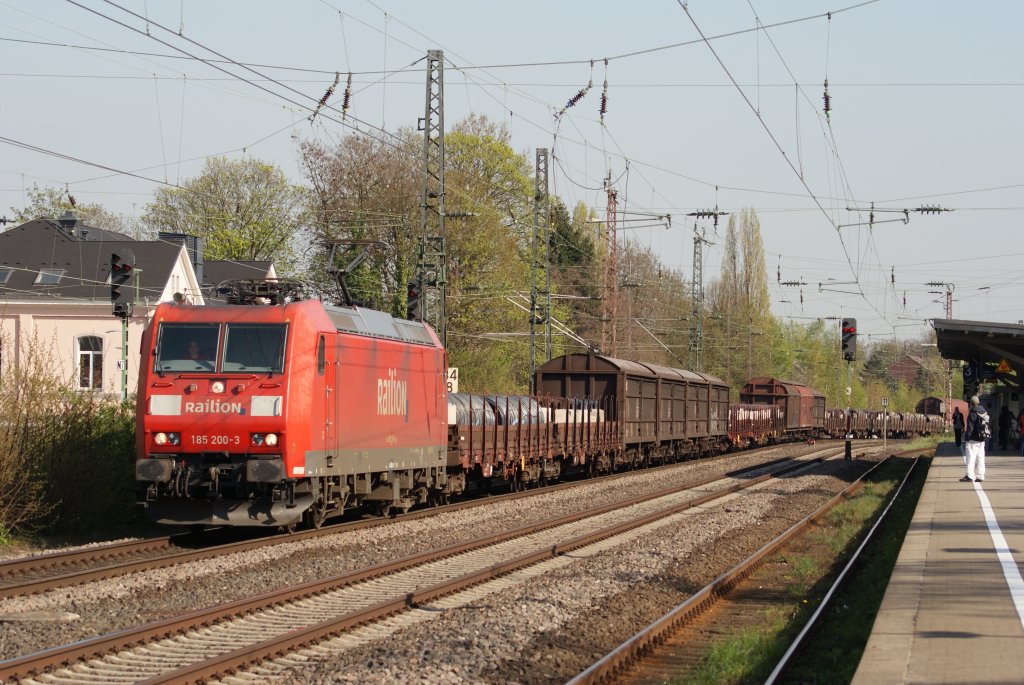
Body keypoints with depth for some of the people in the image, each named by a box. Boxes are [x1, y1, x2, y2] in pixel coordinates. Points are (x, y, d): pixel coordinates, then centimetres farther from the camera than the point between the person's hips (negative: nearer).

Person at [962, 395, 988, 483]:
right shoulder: (984, 412, 11)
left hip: (973, 440, -8)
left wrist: (968, 438, -12)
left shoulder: (972, 413, -13)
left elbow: (970, 427, -15)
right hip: (982, 439, 8)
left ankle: (970, 476, -12)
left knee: (971, 457, -6)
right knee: (980, 458, 9)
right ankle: (980, 476, 8)